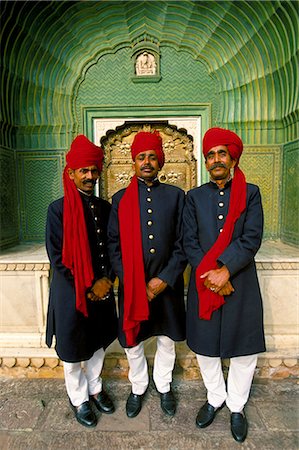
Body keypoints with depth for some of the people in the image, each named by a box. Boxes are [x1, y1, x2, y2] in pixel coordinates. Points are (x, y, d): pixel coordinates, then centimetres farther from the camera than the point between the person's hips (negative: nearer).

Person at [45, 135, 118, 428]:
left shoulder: (105, 207, 2)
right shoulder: (58, 209, -12)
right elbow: (58, 258, -13)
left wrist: (106, 280, -9)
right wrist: (87, 289, -13)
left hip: (102, 290, 5)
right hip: (71, 293, -4)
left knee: (98, 343, 21)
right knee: (73, 351, 15)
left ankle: (95, 388, 46)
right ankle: (79, 399, 39)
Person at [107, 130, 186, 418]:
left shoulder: (176, 195, 1)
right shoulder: (120, 198, 1)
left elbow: (182, 244, -3)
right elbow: (114, 244, -1)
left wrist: (165, 279, -11)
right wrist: (130, 282, -9)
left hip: (167, 283, 1)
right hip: (132, 285, 0)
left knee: (167, 340, 18)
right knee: (132, 342, 15)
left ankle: (164, 387, 44)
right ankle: (138, 388, 43)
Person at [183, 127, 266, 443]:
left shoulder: (250, 193, 1)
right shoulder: (195, 196, 4)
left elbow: (251, 239, -9)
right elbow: (189, 242, -3)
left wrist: (224, 270, -18)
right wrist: (209, 274, -13)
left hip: (240, 284, -1)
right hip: (204, 284, 1)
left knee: (243, 350, 12)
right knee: (205, 347, 14)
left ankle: (236, 407, 38)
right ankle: (215, 399, 41)